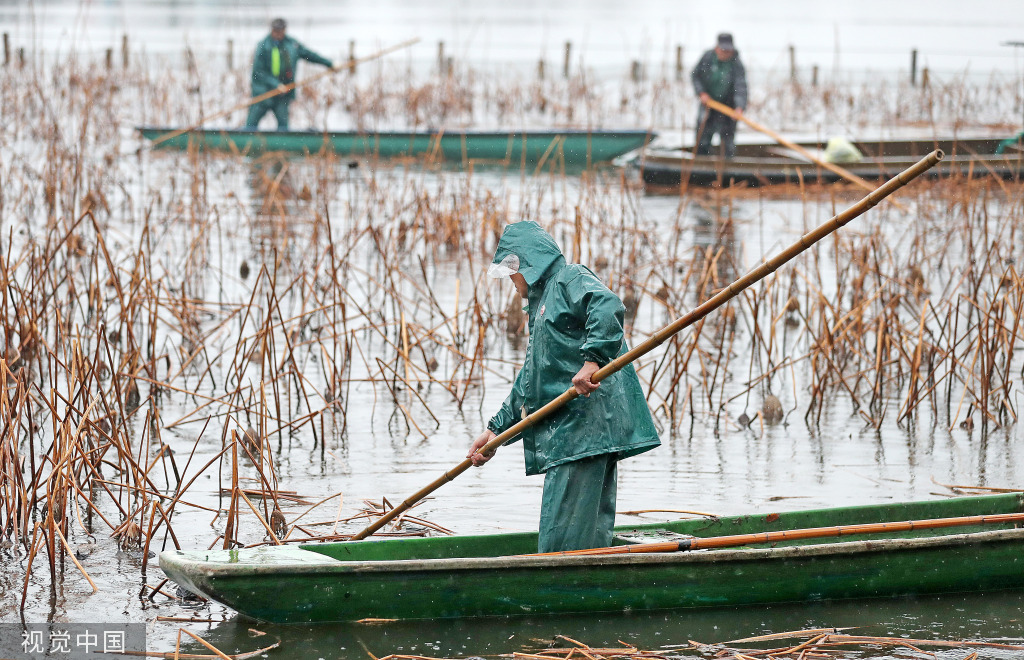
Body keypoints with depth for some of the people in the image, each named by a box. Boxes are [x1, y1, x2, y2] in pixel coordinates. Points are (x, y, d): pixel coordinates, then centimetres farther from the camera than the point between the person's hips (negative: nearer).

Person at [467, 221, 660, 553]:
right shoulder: (540, 304, 29)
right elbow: (528, 382, 31)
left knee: (565, 539, -13)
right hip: (565, 432, 10)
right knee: (591, 534, 9)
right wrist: (496, 429, 24)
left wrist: (592, 359, -32)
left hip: (587, 423, -10)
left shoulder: (569, 278, 0)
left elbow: (607, 306, -22)